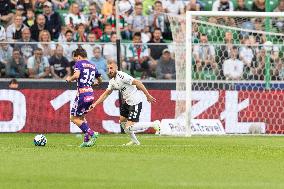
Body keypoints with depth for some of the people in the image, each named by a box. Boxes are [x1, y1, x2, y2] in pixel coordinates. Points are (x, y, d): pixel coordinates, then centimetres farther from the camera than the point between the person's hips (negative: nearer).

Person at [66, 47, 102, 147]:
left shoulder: (79, 63, -3)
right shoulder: (92, 66, 18)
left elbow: (76, 75, -21)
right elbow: (99, 80, 28)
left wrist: (69, 79, -2)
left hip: (82, 93, -7)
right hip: (91, 94, 7)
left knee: (74, 118, 2)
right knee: (81, 116, 21)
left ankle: (91, 133, -11)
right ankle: (87, 140, 13)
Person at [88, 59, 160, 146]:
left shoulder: (122, 76, -21)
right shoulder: (112, 81, 9)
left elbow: (138, 83, -22)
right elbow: (106, 94, 19)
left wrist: (148, 95, -21)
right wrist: (95, 104, 13)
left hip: (135, 102, -10)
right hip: (127, 102, 10)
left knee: (129, 128, -13)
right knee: (122, 121, 21)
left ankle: (154, 124, -1)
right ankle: (135, 141, 36)